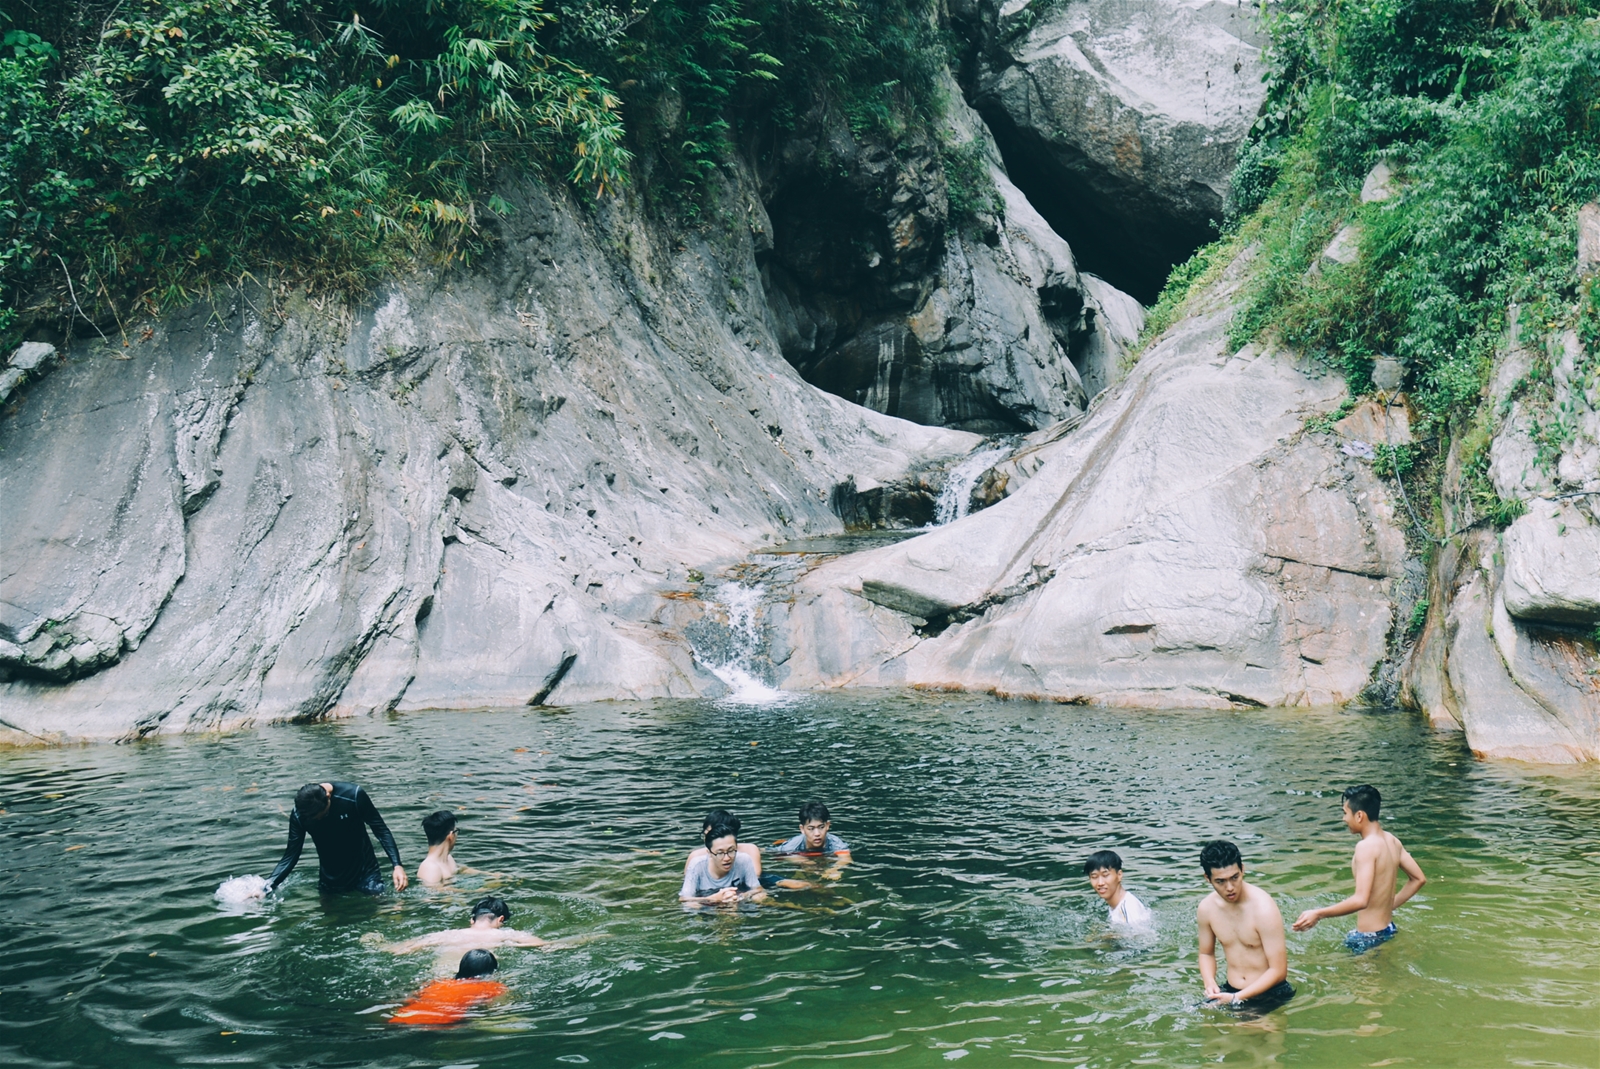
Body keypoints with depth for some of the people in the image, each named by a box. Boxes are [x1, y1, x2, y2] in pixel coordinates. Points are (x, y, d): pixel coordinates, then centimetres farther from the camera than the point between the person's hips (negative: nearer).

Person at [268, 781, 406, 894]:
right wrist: (267, 886, -25)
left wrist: (397, 865, -23)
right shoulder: (299, 816, -17)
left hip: (364, 871, -2)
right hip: (330, 878, 2)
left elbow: (381, 830, -15)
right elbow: (290, 856, -11)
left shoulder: (353, 795, -23)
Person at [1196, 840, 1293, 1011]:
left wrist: (1236, 998, -21)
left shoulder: (1263, 909, -20)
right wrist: (1210, 983, -6)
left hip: (1269, 994, -5)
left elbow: (1278, 971, -17)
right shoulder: (1207, 908, -3)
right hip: (1230, 990, 5)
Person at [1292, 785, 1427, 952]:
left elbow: (1360, 900, -29)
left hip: (1367, 937, -9)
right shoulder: (1392, 841, 5)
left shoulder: (1366, 846, -21)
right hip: (1388, 929, 9)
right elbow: (1418, 879, 15)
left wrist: (1318, 914, -25)